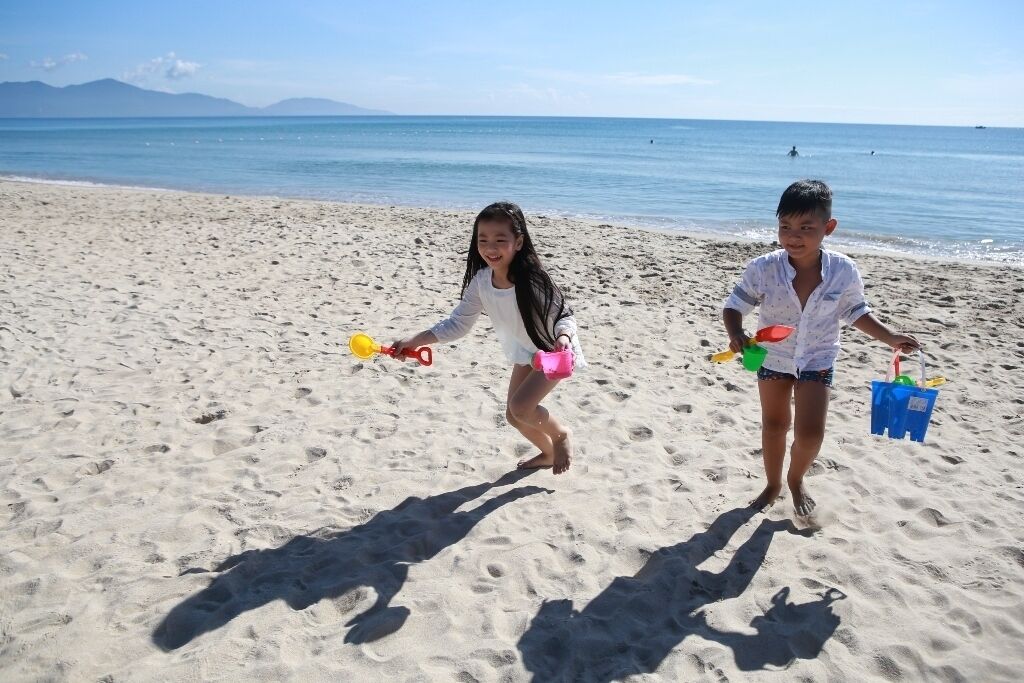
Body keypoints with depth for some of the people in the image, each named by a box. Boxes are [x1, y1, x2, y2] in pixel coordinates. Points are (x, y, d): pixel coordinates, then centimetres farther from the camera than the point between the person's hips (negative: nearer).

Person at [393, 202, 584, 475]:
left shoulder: (533, 280, -34)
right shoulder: (480, 281, -19)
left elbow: (564, 316, -24)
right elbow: (458, 322, -12)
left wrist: (563, 338, -47)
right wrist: (416, 340, -21)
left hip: (556, 352, -6)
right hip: (525, 353, 6)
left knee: (520, 406, -21)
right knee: (513, 415, 11)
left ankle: (561, 434, 10)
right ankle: (549, 453, 39)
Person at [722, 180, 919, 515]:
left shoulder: (844, 271, -18)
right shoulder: (763, 269, -23)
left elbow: (856, 312, 0)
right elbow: (735, 305, -13)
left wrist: (891, 338, -5)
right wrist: (736, 333, -31)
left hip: (817, 360, 0)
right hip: (772, 356, 0)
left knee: (811, 432, -5)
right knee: (774, 425, 14)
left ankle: (796, 480, 27)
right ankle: (773, 484, 36)